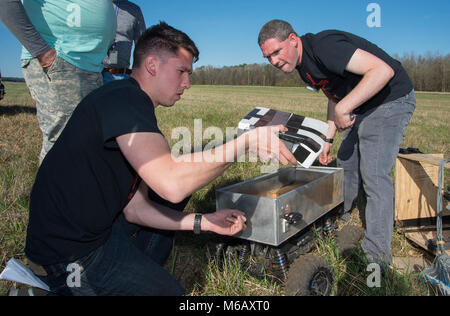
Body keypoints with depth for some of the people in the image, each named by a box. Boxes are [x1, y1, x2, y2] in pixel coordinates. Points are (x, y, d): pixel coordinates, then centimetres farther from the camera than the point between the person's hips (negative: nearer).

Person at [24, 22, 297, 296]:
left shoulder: (137, 107, 9)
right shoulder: (123, 98, -21)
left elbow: (135, 208, 5)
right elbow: (172, 183, -36)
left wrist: (204, 222, -1)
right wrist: (247, 140, -28)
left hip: (100, 223, 9)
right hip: (71, 256, -9)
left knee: (187, 182, 14)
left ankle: (136, 273, 18)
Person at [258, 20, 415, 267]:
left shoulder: (323, 46, -28)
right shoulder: (304, 66, 3)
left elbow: (382, 70, -35)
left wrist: (343, 109, -34)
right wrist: (328, 139, 12)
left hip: (390, 100, -9)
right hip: (361, 107, 10)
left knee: (374, 174, -14)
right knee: (346, 165, 16)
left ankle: (377, 252, -3)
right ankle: (339, 220, 36)